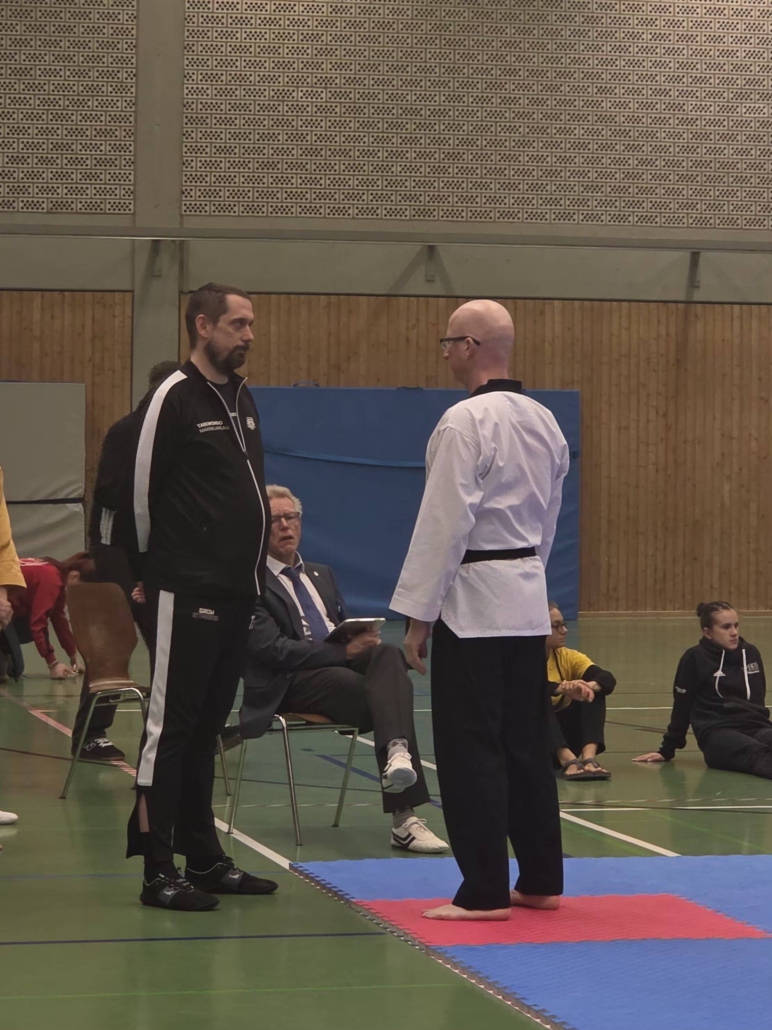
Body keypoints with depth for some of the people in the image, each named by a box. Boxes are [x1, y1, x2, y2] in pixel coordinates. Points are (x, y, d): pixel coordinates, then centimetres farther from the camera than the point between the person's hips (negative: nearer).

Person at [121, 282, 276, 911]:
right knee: (172, 726, -4)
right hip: (188, 595, -8)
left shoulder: (242, 399, 14)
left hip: (237, 592, 8)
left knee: (207, 727, 14)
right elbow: (141, 489, -10)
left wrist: (253, 568, 14)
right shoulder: (175, 398, -12)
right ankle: (159, 871, -1)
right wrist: (156, 565, -1)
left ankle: (204, 858, 21)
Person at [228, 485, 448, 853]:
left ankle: (397, 754, -49)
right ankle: (404, 817, -38)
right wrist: (344, 650, -18)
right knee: (387, 696, -32)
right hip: (290, 683, -6)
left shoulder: (321, 575, 27)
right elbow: (274, 650, -12)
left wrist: (361, 640, -2)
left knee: (388, 655, -30)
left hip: (341, 664, 6)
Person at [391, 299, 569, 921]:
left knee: (471, 748, -3)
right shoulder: (543, 422, 10)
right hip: (529, 602, 8)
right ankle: (541, 880, 20)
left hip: (472, 602, -8)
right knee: (527, 742, 14)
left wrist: (418, 614, -13)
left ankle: (485, 892, -1)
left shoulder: (466, 422, -16)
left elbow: (444, 524, -17)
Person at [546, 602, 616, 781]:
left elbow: (608, 679, -13)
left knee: (594, 692, -15)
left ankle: (588, 757, -36)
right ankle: (568, 760, -47)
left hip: (564, 733, 4)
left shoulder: (567, 656, 2)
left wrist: (588, 686, -36)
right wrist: (562, 689, -48)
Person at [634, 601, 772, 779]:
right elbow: (682, 706, 8)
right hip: (717, 733, -5)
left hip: (755, 727, 5)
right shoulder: (695, 658, 2)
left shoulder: (751, 653, 16)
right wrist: (667, 749, 13)